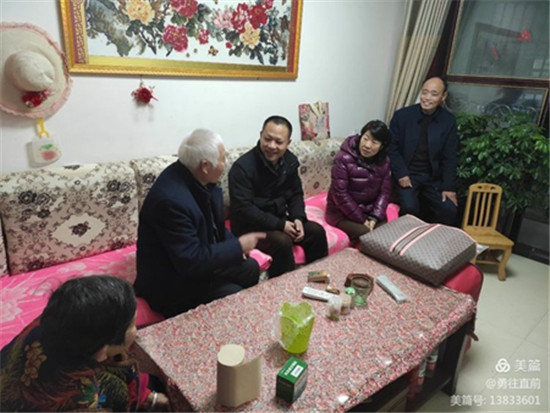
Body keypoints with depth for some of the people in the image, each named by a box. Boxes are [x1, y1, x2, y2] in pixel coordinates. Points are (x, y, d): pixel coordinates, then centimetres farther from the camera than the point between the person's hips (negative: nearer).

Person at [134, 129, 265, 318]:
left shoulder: (196, 176, -8)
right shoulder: (171, 200, -35)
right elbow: (192, 262, -32)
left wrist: (233, 243, -5)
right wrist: (238, 246, -22)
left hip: (197, 255, 9)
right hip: (172, 280, -8)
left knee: (250, 268, 11)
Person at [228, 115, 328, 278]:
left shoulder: (290, 161, 0)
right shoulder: (242, 167, -22)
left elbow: (296, 194, 11)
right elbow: (243, 209, -25)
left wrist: (298, 218, -10)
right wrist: (280, 225, -25)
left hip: (279, 220, 7)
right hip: (249, 226, -6)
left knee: (317, 231, -7)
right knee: (282, 242, -31)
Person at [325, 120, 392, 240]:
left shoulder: (384, 161, -1)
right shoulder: (343, 158, -19)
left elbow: (385, 191, 0)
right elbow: (340, 194, -20)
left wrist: (375, 217, -15)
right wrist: (361, 220, -18)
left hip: (370, 210, 5)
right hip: (342, 212, -5)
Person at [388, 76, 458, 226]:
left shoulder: (449, 121, -2)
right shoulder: (402, 115, -8)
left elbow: (450, 157, 0)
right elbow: (392, 148, -4)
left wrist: (449, 187, -7)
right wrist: (401, 174, -15)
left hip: (434, 177, 3)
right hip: (407, 174, -2)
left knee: (449, 210, -11)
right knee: (410, 208, -25)